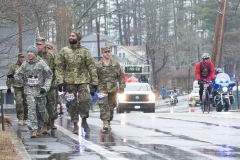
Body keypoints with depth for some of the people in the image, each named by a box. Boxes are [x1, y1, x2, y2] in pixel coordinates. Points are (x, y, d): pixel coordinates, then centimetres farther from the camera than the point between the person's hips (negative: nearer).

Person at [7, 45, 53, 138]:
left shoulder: (41, 63, -3)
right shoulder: (25, 64, 4)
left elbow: (49, 76, 0)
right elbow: (19, 77, 9)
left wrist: (45, 87, -11)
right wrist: (13, 77, -13)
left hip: (40, 91, 0)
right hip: (29, 90, 1)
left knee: (41, 110, 9)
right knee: (31, 109, -14)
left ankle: (39, 126, 35)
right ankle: (33, 130, -17)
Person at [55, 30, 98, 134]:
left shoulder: (85, 51, 5)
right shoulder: (64, 51, 7)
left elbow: (92, 66, 4)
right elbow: (59, 67, 4)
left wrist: (94, 81, -2)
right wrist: (60, 81, -7)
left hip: (83, 80, -1)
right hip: (69, 81, 1)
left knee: (84, 100, -12)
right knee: (72, 104, 3)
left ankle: (84, 121, 6)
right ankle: (75, 125, 11)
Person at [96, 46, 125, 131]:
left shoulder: (116, 64, 8)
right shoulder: (97, 65, 2)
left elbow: (121, 76, 10)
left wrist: (122, 87, 2)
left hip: (113, 89, 2)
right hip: (102, 89, -2)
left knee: (111, 106, 7)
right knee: (103, 106, -14)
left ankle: (108, 122, 18)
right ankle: (105, 122, -19)